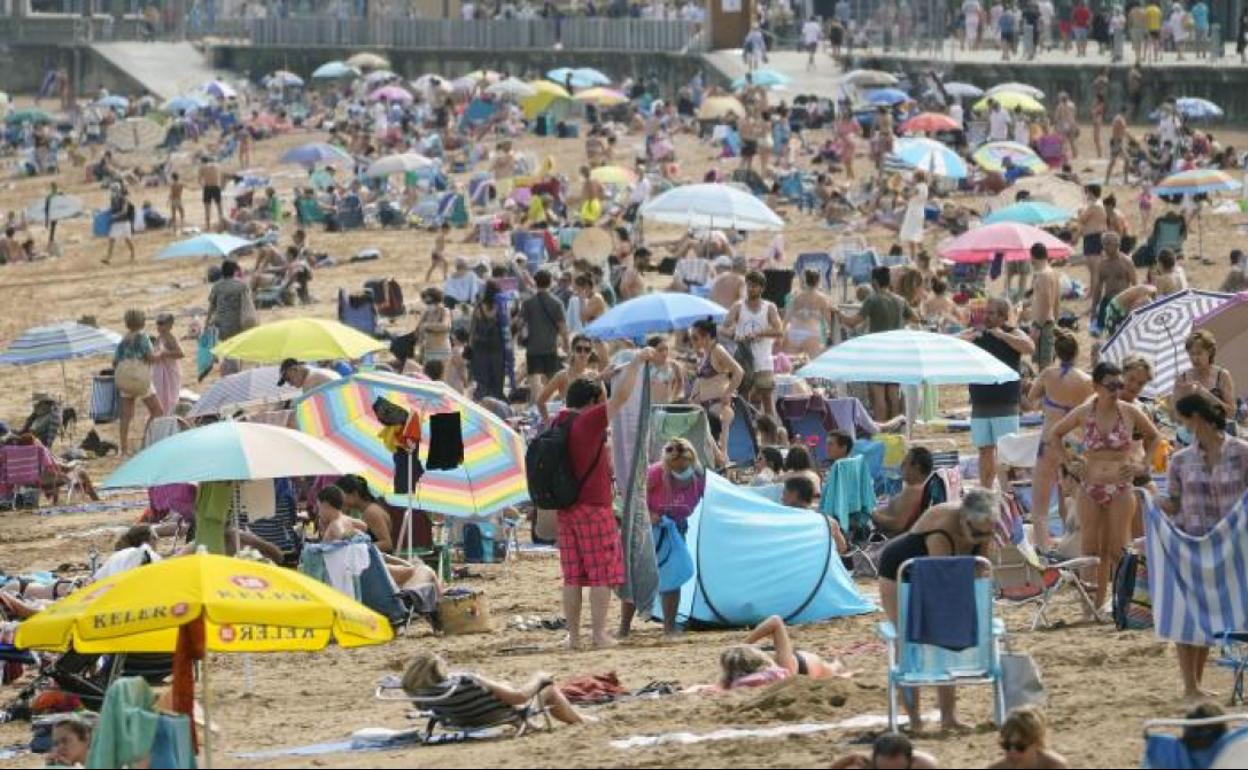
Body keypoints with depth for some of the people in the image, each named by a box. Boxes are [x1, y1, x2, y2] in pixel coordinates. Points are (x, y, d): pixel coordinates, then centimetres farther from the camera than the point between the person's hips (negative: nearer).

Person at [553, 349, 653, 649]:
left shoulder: (559, 423, 6)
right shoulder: (588, 422, -13)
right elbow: (621, 396, -12)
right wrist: (637, 362, -3)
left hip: (566, 509, 7)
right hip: (594, 508, -7)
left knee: (573, 576, 9)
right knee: (602, 573, 0)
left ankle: (573, 635, 8)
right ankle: (599, 633, -3)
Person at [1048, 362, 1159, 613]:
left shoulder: (1130, 412, -2)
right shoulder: (1083, 413, 0)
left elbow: (1153, 437, 15)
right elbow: (1054, 435, 15)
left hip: (1121, 489, -1)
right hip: (1091, 488, 1)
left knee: (1118, 550, -1)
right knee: (1091, 550, 4)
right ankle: (1093, 604, 9)